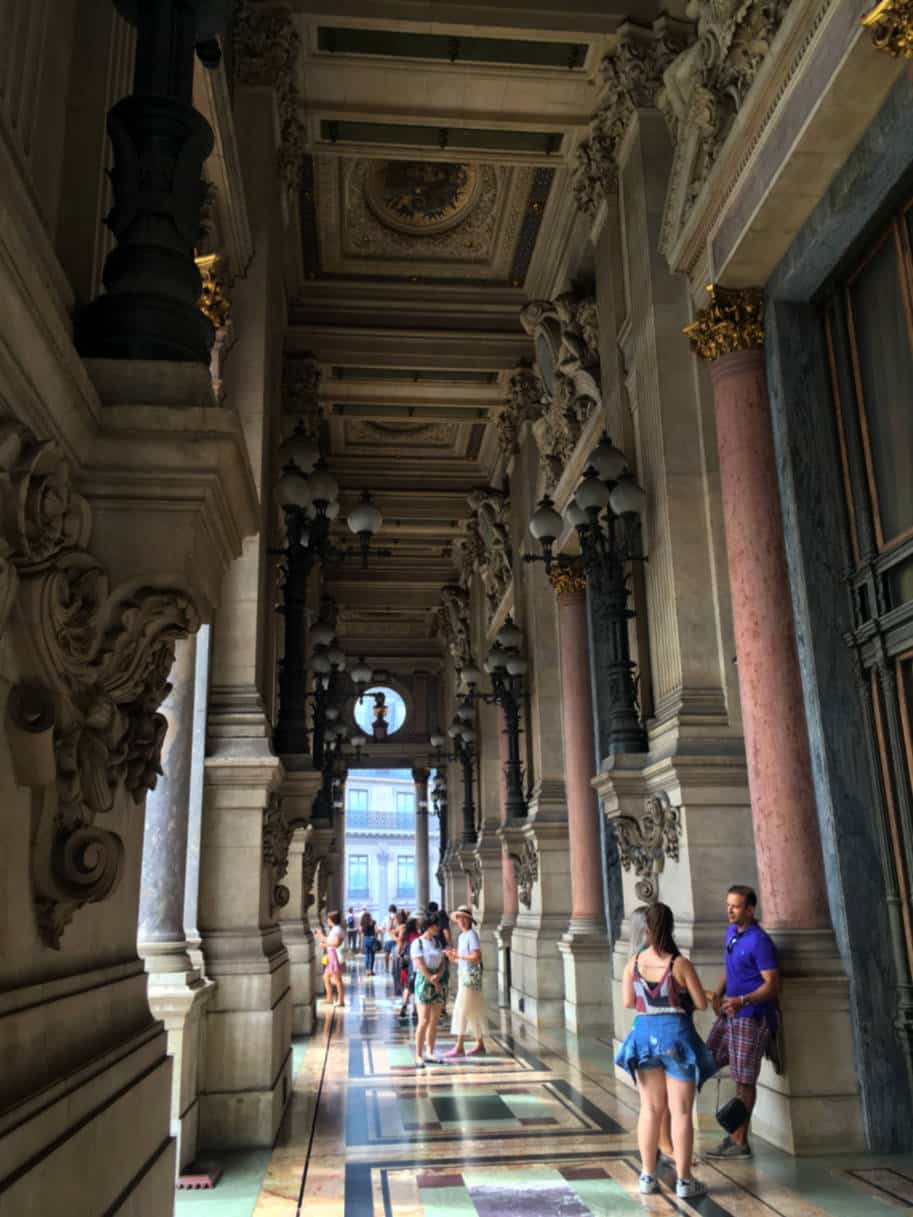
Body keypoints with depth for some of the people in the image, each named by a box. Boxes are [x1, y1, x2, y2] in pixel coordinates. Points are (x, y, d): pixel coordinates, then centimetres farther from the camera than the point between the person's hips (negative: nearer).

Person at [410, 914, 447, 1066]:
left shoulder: (437, 943, 13)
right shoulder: (417, 943, -7)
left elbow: (443, 962, 7)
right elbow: (420, 965, -14)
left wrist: (438, 976, -11)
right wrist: (433, 981, -12)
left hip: (438, 983, 6)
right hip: (423, 981, -6)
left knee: (435, 1021, 6)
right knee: (424, 1021, -10)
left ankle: (429, 1053, 14)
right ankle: (419, 1056, -4)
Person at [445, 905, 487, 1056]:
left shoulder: (472, 935, -12)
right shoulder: (461, 936, 15)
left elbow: (476, 957, -20)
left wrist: (459, 955, -15)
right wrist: (453, 958, -1)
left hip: (470, 976, -9)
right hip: (463, 975, 9)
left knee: (462, 1010, -8)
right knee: (473, 1011, 12)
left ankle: (459, 1046, -6)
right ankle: (480, 1044, 18)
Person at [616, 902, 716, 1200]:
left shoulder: (633, 962, -2)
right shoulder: (681, 963, -12)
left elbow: (628, 1002, 4)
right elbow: (701, 1004, -5)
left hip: (645, 1033, 3)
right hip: (676, 1035, -3)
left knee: (650, 1109, 13)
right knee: (681, 1111, 4)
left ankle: (648, 1176, 19)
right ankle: (684, 1181, 10)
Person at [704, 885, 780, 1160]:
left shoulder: (759, 941, -17)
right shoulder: (731, 932, 9)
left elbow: (772, 985, -20)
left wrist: (742, 1000, -32)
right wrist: (718, 993, 3)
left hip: (752, 1017, -9)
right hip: (730, 1013, 9)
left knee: (744, 1079, 0)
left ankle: (740, 1142, 12)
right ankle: (735, 1131, 24)